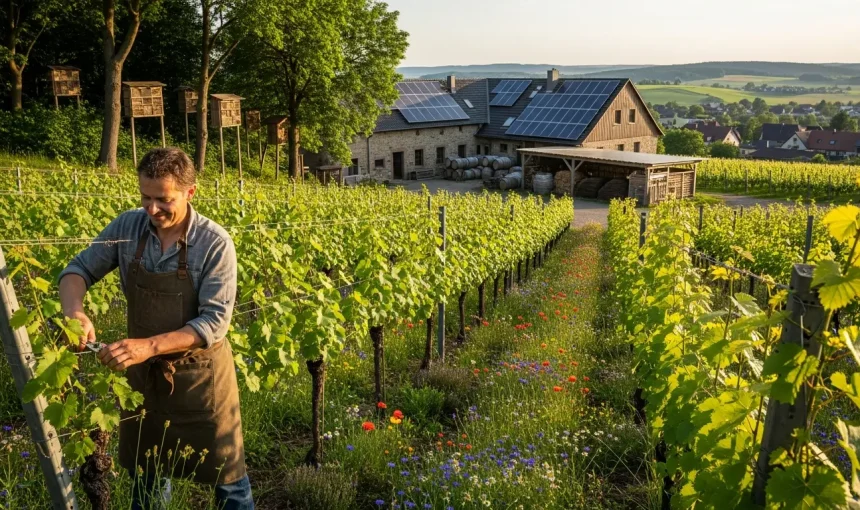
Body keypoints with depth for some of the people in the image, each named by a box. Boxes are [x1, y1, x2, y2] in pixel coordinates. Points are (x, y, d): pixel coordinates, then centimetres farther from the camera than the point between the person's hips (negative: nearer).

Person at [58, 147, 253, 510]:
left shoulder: (215, 243, -21)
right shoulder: (127, 227, -8)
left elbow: (215, 322, -24)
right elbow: (79, 269, 0)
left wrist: (149, 345, -35)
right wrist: (74, 311, -22)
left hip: (199, 374, -4)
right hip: (144, 372, 4)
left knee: (225, 476, 12)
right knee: (145, 474, 23)